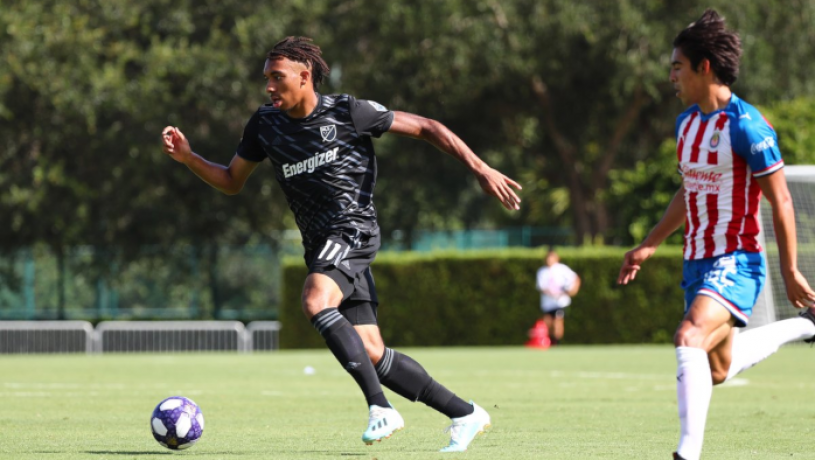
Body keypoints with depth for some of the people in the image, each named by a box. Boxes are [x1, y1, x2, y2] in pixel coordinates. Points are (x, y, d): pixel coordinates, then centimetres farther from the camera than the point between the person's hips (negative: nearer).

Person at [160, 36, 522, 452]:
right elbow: (232, 182, 19)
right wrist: (187, 157, 2)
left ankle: (379, 406, -29)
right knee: (371, 353, 0)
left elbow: (425, 128, -1)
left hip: (353, 228, -6)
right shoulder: (265, 125, 9)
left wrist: (480, 169, -5)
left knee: (315, 303, -32)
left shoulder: (347, 112, -7)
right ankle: (465, 415, 11)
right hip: (320, 244, 6)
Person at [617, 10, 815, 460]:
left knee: (690, 339, -31)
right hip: (698, 262, 9)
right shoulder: (686, 122, 9)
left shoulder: (745, 126, -16)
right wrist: (648, 245, 24)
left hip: (735, 263, -9)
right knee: (718, 370, 19)